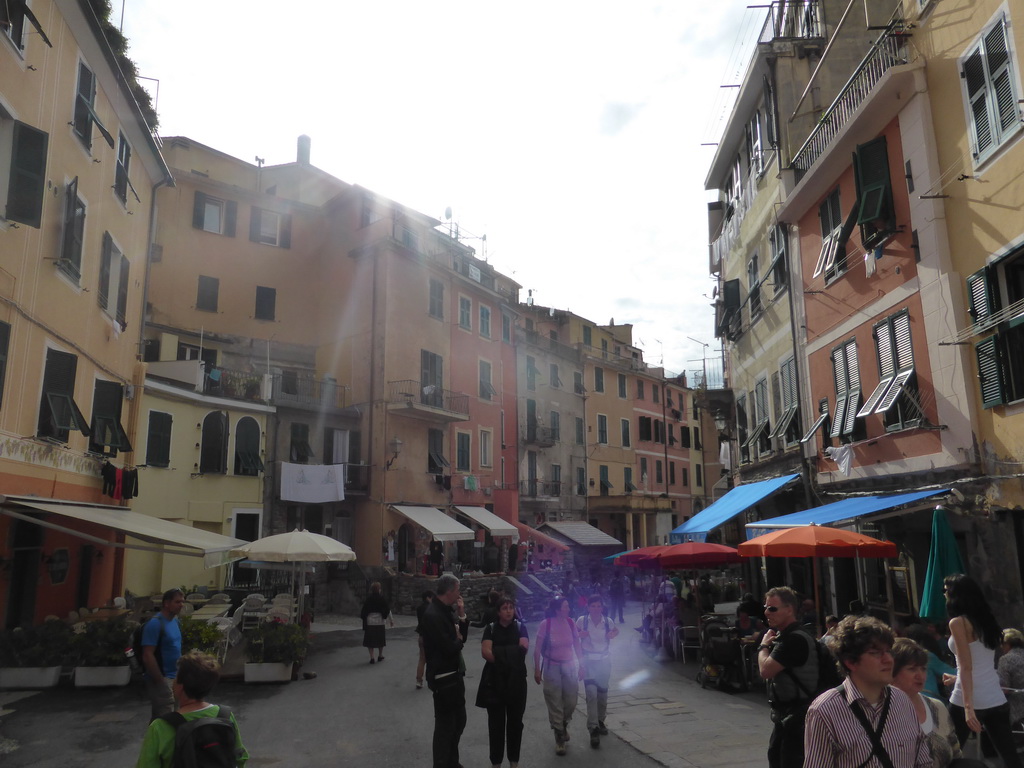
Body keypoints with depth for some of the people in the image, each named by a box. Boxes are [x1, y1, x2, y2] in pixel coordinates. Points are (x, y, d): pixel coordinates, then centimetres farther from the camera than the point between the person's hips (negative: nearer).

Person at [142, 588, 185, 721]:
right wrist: (160, 681, -19)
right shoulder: (155, 624, -17)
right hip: (161, 679, -8)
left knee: (158, 718, 17)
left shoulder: (175, 621, 9)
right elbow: (147, 656, -20)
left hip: (173, 677, 8)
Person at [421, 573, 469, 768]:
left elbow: (462, 636, 9)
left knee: (459, 721, 22)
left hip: (454, 675, 10)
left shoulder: (446, 611, 7)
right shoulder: (433, 615, -24)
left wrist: (461, 615, -5)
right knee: (445, 725, 4)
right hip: (443, 678, -10)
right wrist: (458, 640, -6)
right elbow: (450, 648, -27)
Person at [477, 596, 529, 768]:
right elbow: (485, 652, -11)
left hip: (516, 681, 1)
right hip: (494, 681, -1)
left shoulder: (520, 627, 5)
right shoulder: (491, 628, 2)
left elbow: (524, 648, -11)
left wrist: (500, 655, -15)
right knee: (496, 722, 4)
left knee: (515, 721, 8)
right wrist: (512, 655, -17)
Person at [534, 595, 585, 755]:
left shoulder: (570, 623, -5)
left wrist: (582, 665, 4)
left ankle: (564, 724, 39)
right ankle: (559, 737, 18)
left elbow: (577, 646, 4)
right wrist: (537, 670, -9)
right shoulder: (545, 624, -16)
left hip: (570, 666, 3)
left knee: (571, 701, 8)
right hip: (552, 667, -3)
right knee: (555, 703, 2)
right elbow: (538, 649, -9)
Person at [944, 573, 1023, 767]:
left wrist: (968, 707, -19)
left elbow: (966, 667, -17)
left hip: (968, 701, -6)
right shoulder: (986, 620, 11)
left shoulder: (958, 623, -10)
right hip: (996, 701, 6)